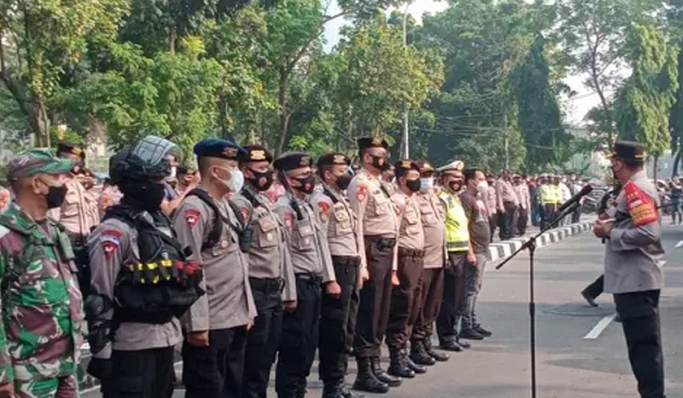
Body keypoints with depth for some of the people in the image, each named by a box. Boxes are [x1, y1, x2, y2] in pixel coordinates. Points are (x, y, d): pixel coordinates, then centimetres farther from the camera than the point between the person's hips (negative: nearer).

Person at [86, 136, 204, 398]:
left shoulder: (160, 222, 11)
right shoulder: (115, 230, -16)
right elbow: (98, 298, -18)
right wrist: (100, 351, -17)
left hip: (166, 338, 9)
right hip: (132, 344, -9)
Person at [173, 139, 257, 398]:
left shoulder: (227, 207, 14)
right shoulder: (193, 208, -14)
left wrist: (248, 308, 17)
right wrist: (196, 323, -21)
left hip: (236, 320, 9)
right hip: (209, 324, -9)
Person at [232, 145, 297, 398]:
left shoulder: (266, 203, 16)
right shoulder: (240, 204, -13)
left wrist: (288, 292, 15)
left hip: (274, 292, 9)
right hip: (256, 292, -9)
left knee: (266, 358, 15)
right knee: (253, 361, -1)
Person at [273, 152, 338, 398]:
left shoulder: (307, 205, 16)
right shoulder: (284, 208, -13)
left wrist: (329, 279, 14)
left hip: (313, 284, 9)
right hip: (298, 285, -9)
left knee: (309, 344, 14)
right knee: (294, 346, -3)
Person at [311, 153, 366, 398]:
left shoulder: (343, 200, 18)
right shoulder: (322, 201, -12)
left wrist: (358, 270, 18)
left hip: (351, 267, 10)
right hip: (336, 268, -10)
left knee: (347, 329, 13)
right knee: (334, 330, -4)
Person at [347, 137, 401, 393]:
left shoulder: (380, 183, 18)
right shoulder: (360, 183, -11)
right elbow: (356, 226, -17)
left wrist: (393, 262, 19)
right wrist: (362, 264, -22)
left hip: (387, 250, 9)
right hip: (373, 251, -9)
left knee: (382, 312, 14)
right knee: (368, 312, -4)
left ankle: (374, 365, 23)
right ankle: (364, 373, 3)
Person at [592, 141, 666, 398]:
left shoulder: (636, 189, -17)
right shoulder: (637, 187, 15)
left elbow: (648, 233, -26)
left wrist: (610, 232, -17)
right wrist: (612, 225, 10)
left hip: (635, 279, -11)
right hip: (637, 277, 11)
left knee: (642, 344, -7)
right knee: (646, 343, 16)